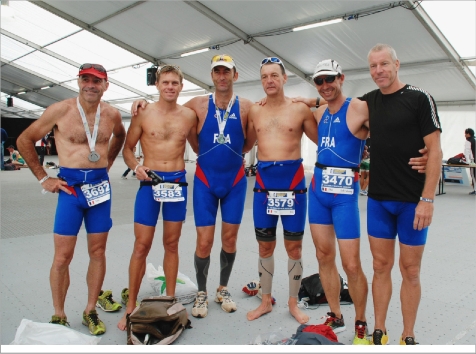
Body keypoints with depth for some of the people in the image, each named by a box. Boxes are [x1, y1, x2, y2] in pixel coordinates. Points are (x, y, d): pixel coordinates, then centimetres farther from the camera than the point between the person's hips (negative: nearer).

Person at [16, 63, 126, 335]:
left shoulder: (112, 114, 4)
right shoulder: (60, 110, -5)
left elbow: (120, 136, 27)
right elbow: (25, 140, 4)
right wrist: (43, 178, 1)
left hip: (100, 186, 3)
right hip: (70, 187, -3)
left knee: (98, 252, 8)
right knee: (63, 256, 1)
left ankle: (91, 311, 23)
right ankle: (59, 316, 18)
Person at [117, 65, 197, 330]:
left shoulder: (189, 115, 4)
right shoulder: (143, 114, -1)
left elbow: (198, 147, 17)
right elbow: (127, 148, 4)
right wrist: (136, 167, -15)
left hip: (178, 182, 2)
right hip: (149, 182, -2)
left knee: (172, 244, 11)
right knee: (142, 246, 1)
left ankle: (170, 300, 25)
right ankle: (131, 306, 16)